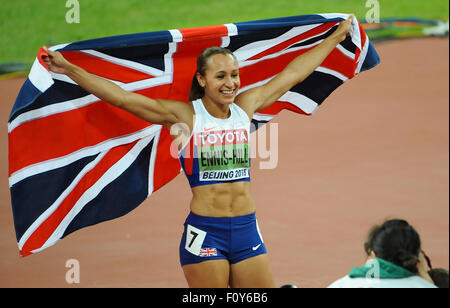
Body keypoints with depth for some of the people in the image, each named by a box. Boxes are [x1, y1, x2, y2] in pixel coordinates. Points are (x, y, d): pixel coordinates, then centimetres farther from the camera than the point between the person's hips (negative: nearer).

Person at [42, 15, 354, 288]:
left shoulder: (246, 106, 9)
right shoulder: (185, 115, -4)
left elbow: (293, 73, 19)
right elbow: (121, 97, -10)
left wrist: (336, 37, 29)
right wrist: (69, 69, -16)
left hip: (247, 230, 4)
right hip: (205, 232, -4)